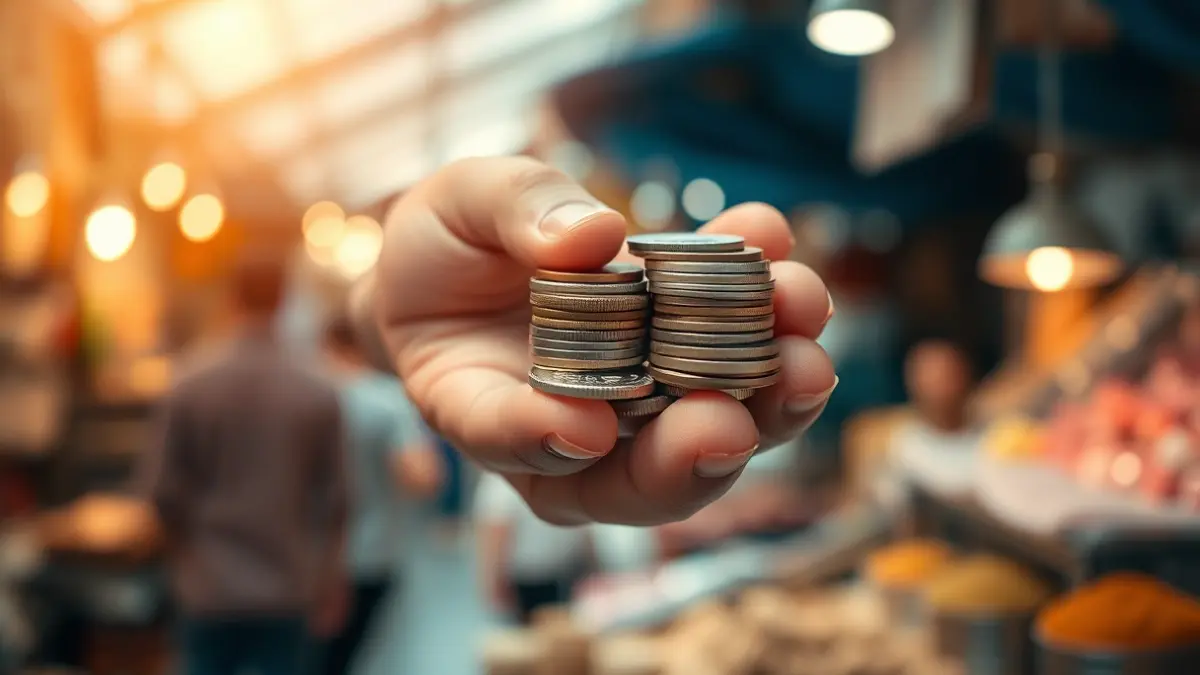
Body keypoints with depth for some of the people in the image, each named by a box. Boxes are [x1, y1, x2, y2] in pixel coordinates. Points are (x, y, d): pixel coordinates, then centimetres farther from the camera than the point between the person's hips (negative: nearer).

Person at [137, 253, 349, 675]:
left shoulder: (189, 390, -8)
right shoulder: (318, 396, -8)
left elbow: (162, 492, -3)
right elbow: (332, 502, -4)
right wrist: (331, 584, 9)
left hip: (209, 591, 0)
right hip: (288, 593, 0)